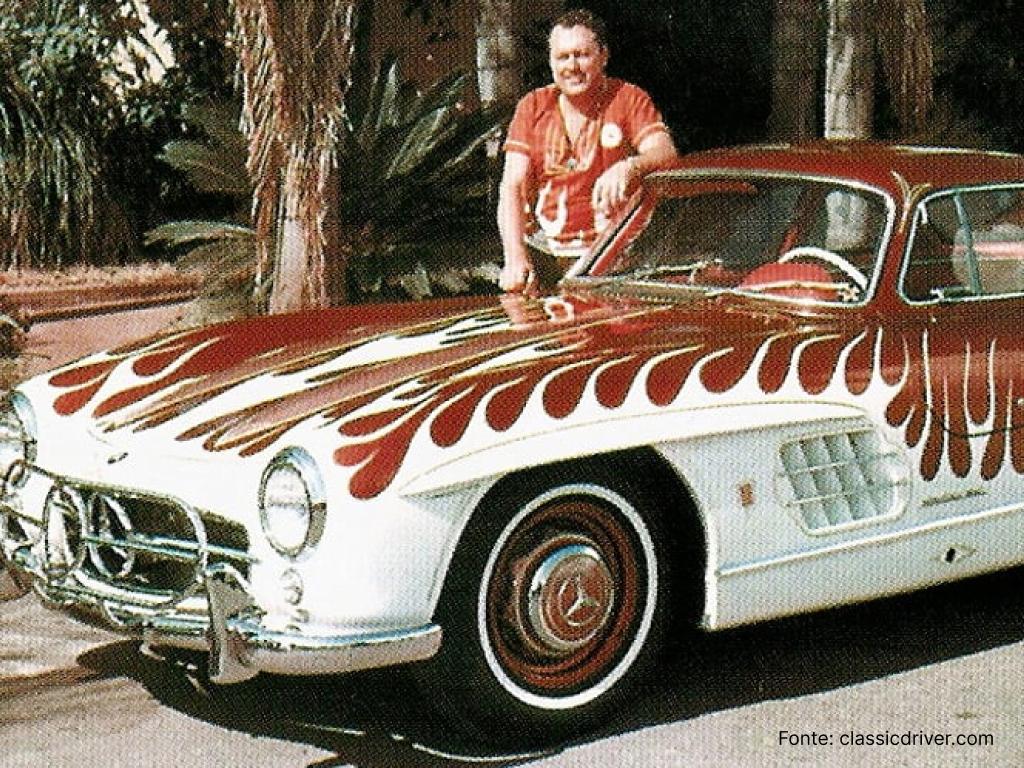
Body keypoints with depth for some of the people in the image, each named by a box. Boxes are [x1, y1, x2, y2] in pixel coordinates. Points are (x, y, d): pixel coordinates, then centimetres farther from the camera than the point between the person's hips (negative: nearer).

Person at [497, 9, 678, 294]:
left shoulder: (628, 99, 2)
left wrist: (627, 168, -39)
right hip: (545, 248, 2)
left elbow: (665, 152, -14)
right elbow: (512, 187, 0)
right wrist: (515, 259, -16)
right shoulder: (533, 107, 7)